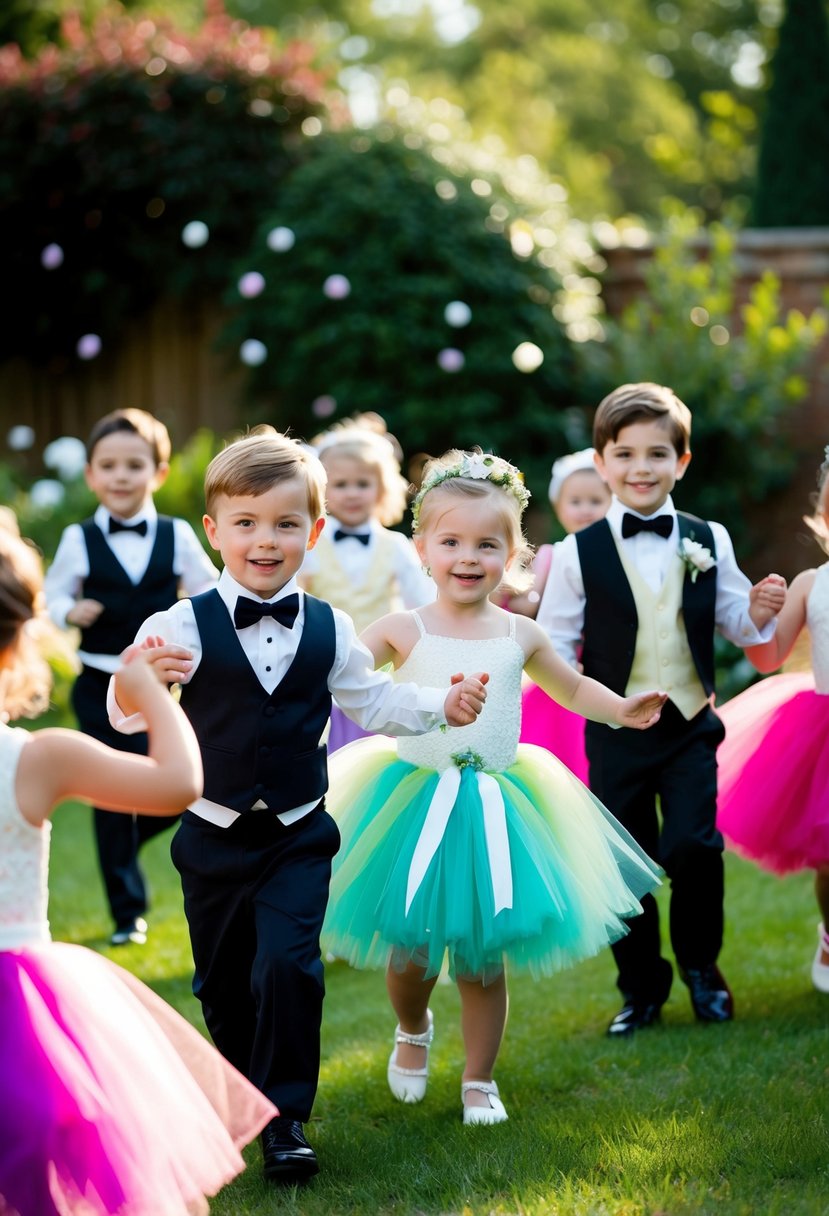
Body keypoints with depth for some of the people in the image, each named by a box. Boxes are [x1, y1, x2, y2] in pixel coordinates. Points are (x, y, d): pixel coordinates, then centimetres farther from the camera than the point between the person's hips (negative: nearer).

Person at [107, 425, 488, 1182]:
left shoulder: (329, 630, 0)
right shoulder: (183, 626, -11)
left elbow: (373, 701, 12)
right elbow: (127, 716, -18)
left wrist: (442, 706, -2)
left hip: (297, 837, 0)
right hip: (214, 836, 0)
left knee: (287, 966, -15)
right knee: (223, 980, 14)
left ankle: (286, 1119, -6)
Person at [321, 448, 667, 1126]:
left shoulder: (520, 635, 4)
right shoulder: (403, 631, -4)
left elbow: (572, 689, 20)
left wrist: (622, 710, 4)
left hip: (496, 807, 2)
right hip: (415, 802, -1)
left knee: (483, 957, 5)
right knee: (410, 950, 1)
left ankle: (480, 1080, 22)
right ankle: (413, 1029, 35)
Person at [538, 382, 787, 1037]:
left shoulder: (708, 541, 4)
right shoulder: (580, 552, -2)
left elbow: (734, 622, 12)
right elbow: (555, 639, 0)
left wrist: (761, 610, -9)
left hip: (691, 725, 0)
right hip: (615, 733, 0)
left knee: (694, 848, -11)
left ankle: (702, 965, 14)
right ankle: (642, 989, 22)